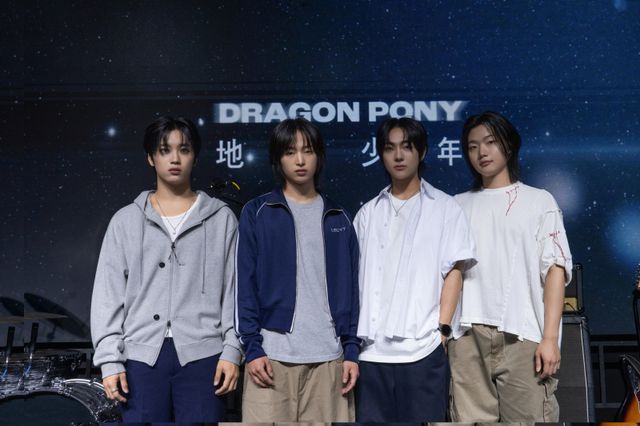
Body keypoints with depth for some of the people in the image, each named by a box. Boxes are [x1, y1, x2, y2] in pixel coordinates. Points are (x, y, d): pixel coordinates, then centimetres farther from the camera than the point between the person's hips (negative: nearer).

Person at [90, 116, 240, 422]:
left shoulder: (221, 218, 7)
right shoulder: (126, 220, 9)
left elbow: (234, 290, 4)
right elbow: (108, 296, 6)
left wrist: (232, 350, -3)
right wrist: (110, 360, 0)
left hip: (202, 354, -1)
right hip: (141, 355, 1)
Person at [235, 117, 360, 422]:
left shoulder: (338, 218, 12)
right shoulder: (257, 213, 5)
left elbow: (350, 288, 10)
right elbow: (245, 285, 0)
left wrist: (352, 350, 3)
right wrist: (252, 347, -7)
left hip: (329, 354, 2)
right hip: (272, 353, -2)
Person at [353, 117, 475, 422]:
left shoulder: (445, 208, 6)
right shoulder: (368, 212, 15)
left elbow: (453, 272, 1)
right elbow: (355, 275, 13)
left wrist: (442, 329, -8)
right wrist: (350, 335, 5)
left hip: (422, 348, -3)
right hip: (371, 348, 3)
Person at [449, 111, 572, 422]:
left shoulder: (539, 201, 11)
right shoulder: (458, 206, 17)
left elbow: (555, 270, 3)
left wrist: (550, 337, -8)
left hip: (523, 336, -2)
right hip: (467, 337, 2)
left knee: (528, 417, -5)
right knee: (469, 417, -1)